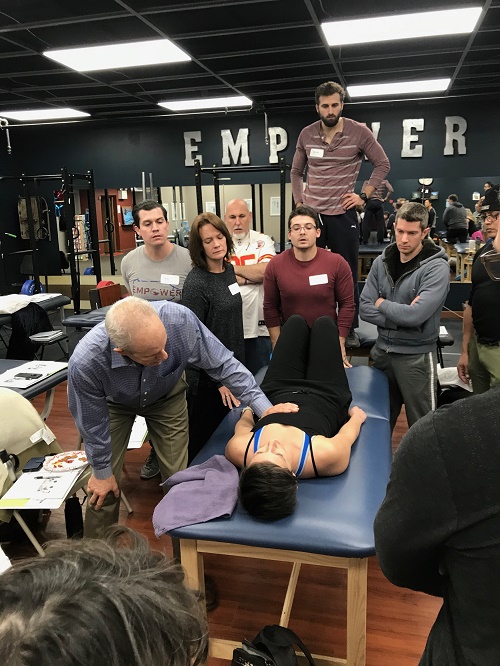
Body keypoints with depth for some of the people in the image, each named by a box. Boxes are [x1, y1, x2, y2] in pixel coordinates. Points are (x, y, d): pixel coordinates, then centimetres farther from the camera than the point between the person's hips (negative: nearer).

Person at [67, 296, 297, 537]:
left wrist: (265, 408, -21)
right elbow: (92, 424, -20)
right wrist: (102, 471, -5)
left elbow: (221, 363, -22)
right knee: (103, 489, -2)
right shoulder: (85, 363, -40)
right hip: (115, 403, -1)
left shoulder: (179, 319, -40)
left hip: (166, 397, 1)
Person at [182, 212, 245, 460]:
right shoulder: (196, 284, -20)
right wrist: (218, 380, -19)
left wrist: (237, 369, 16)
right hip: (207, 377, -8)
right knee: (202, 439, 9)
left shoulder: (228, 270, 4)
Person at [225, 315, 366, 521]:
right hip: (327, 397, -1)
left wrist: (249, 410, 7)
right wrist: (357, 415, 2)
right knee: (323, 323, 20)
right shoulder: (327, 456, -46)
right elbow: (348, 433, -21)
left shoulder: (238, 450, -43)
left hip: (277, 393, 2)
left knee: (297, 322, 19)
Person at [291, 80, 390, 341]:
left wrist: (364, 195, -4)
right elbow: (296, 172, 17)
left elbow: (383, 164, 5)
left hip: (342, 213, -2)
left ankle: (349, 329, 17)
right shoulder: (306, 135, 4)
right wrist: (299, 203, 7)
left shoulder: (359, 132, -4)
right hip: (311, 213, 3)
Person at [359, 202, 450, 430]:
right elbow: (365, 309, -4)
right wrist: (402, 318, -16)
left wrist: (382, 303, -9)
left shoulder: (437, 267, -14)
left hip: (416, 356, -5)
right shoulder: (382, 261, 2)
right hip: (382, 350, 5)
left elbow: (416, 315, -25)